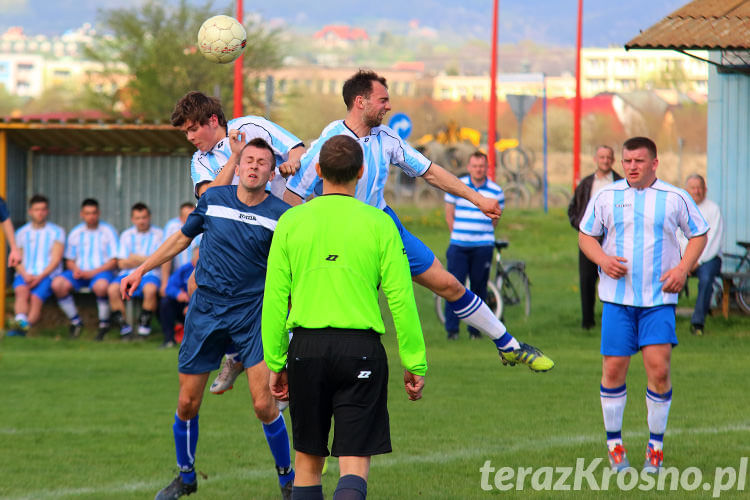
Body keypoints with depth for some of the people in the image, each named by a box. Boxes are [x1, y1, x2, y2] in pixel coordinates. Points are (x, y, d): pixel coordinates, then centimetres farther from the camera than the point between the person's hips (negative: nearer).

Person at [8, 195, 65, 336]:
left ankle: (24, 327, -48)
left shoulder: (56, 232, 11)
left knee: (35, 297, -30)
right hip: (25, 275, 2)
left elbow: (56, 260, 1)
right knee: (22, 290, -32)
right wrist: (25, 274, -9)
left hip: (47, 275, -2)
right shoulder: (21, 233, 18)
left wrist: (40, 277, -13)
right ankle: (20, 321, -52)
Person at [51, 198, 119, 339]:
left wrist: (93, 272, -13)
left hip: (101, 271, -4)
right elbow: (69, 260, 16)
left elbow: (114, 261, -2)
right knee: (57, 284, -26)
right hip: (79, 271, 4)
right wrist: (75, 270, -8)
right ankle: (75, 321, -11)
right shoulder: (75, 233, 15)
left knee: (101, 285, -40)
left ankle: (104, 324, -20)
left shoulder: (108, 231, 4)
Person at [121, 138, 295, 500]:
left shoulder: (281, 215, -6)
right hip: (205, 310, 2)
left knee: (264, 405, -11)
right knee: (187, 404, 6)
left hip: (252, 315, -2)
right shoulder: (213, 199, 1)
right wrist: (142, 269, 18)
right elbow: (183, 237, 16)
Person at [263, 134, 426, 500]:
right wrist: (415, 364, 2)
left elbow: (274, 299, 3)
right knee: (354, 462, -2)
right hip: (362, 347, -2)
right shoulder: (378, 224, -2)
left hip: (307, 347, 2)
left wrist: (275, 363, 11)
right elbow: (401, 299, -4)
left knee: (308, 459, 14)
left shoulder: (291, 221, 2)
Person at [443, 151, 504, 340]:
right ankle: (452, 329, -3)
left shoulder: (495, 191, 3)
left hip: (483, 246, 0)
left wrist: (483, 236, 9)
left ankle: (475, 328, 9)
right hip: (459, 246, 0)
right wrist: (458, 235, 7)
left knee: (479, 287, 1)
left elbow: (494, 219, 13)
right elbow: (449, 214, 10)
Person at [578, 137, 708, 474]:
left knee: (659, 368, -11)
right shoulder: (606, 197, 5)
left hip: (659, 298, -1)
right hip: (617, 297, 1)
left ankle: (656, 447, 3)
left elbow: (699, 234, 11)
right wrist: (603, 259, -8)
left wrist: (683, 268, -5)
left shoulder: (675, 198, 2)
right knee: (613, 369, -1)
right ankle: (614, 444, 14)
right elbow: (585, 235, 12)